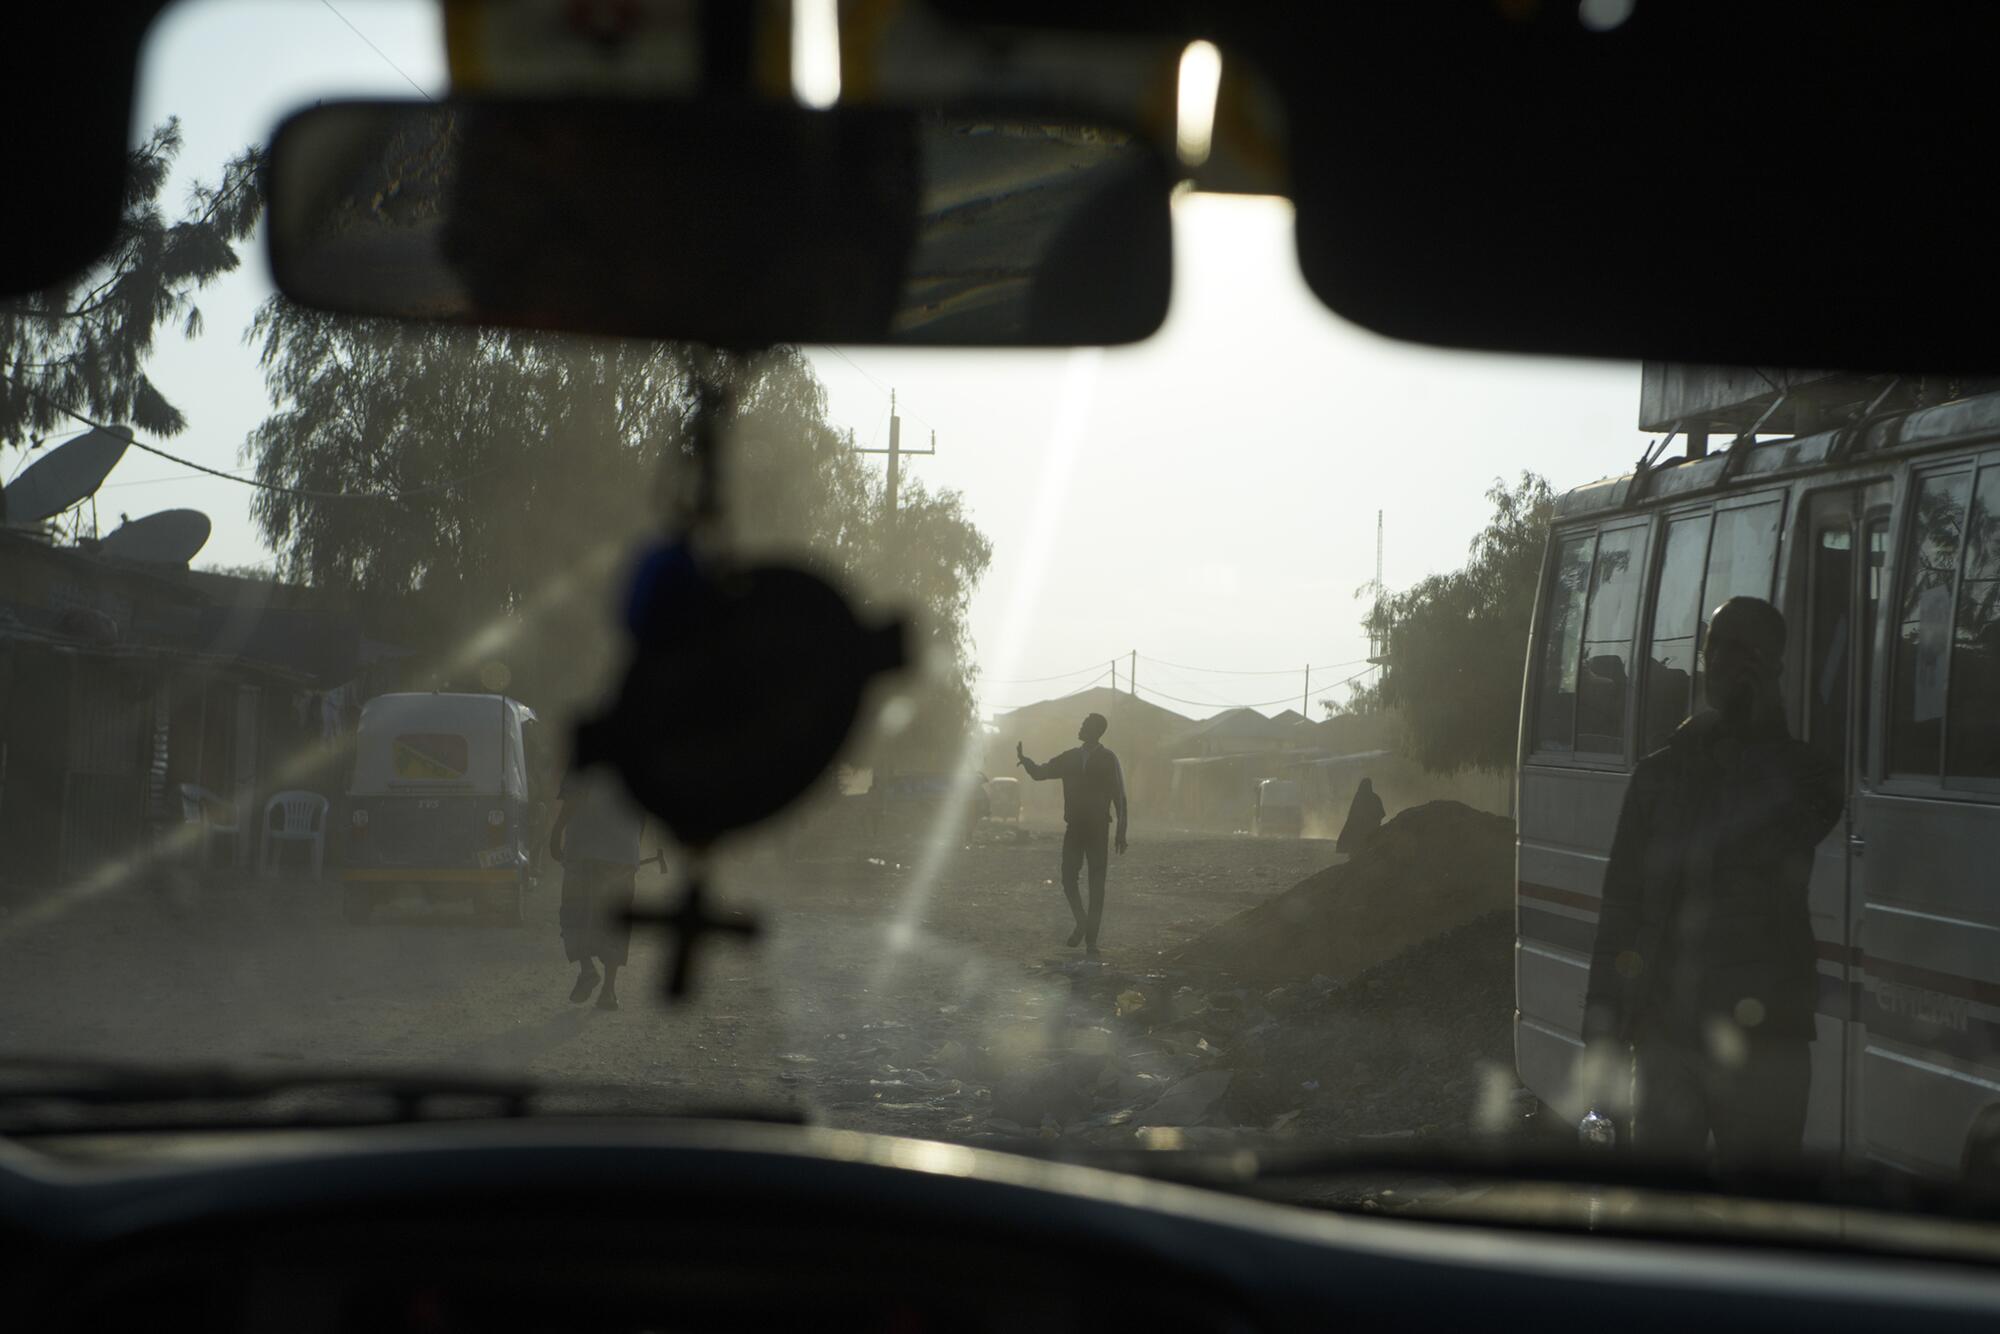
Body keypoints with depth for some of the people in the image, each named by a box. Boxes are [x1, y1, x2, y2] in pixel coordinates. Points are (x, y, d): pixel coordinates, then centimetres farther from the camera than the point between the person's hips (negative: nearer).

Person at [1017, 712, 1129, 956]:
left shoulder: (1108, 760, -1)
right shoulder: (1069, 758, 10)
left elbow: (1119, 797, -2)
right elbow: (1039, 773, 13)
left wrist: (1121, 832, -7)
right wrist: (1024, 760, -7)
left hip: (1097, 830, -4)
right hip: (1074, 827, 4)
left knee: (1096, 885, -3)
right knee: (1068, 879, -4)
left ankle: (1091, 939, 0)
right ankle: (1081, 922, 16)